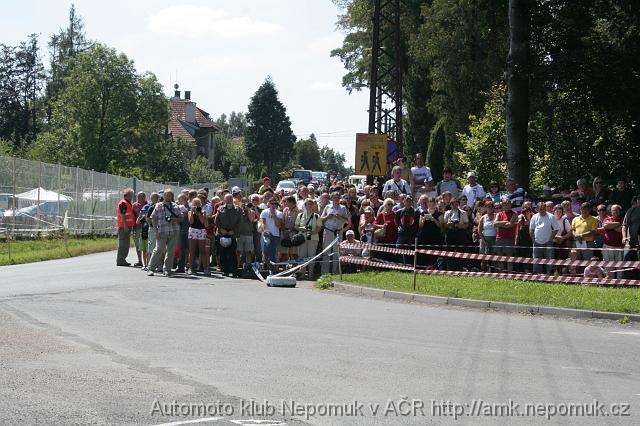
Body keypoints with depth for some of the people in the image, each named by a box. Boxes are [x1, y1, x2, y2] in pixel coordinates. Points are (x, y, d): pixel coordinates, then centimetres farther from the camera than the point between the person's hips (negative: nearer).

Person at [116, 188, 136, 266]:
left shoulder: (128, 203, 21)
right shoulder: (123, 203, -12)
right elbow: (122, 215, -19)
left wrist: (131, 226, 25)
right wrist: (125, 225, -24)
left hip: (127, 226, 10)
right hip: (123, 227, -10)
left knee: (126, 244, 12)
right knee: (123, 244, -9)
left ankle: (122, 260, 18)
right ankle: (120, 261, -8)